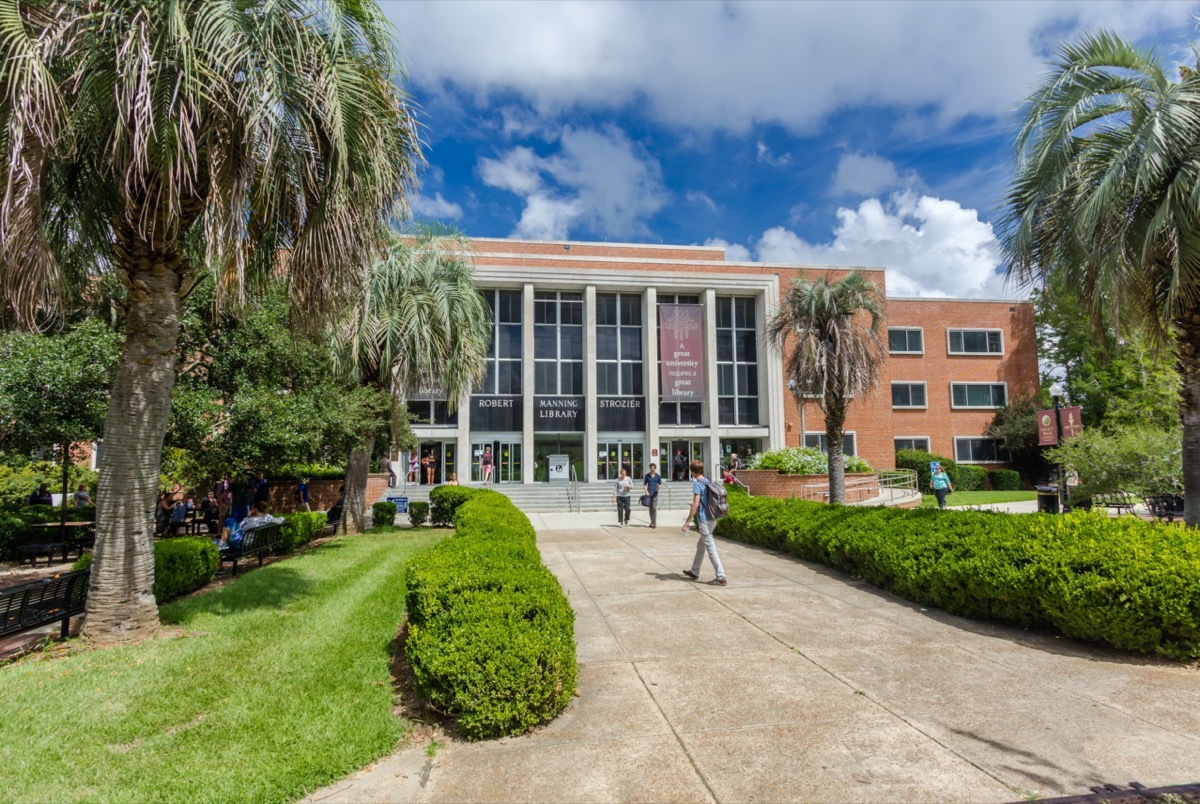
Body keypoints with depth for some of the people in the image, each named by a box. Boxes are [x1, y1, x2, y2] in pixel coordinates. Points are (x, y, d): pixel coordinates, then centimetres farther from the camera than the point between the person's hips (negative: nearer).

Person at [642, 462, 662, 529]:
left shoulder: (658, 476, 3)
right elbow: (644, 484, 7)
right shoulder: (647, 475, 4)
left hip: (655, 493, -1)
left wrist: (659, 486, -11)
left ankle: (655, 522, -7)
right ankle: (652, 521, 16)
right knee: (650, 508, 7)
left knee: (654, 507, -10)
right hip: (648, 493, 1)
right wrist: (646, 491, -6)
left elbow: (660, 484, 12)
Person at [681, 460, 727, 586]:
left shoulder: (697, 484, -13)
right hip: (711, 519, 9)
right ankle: (694, 572, 31)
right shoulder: (708, 483, 11)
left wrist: (686, 522, -17)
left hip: (703, 520, -9)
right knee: (700, 545, 20)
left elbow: (695, 504, -21)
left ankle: (721, 577, -4)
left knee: (711, 548, -5)